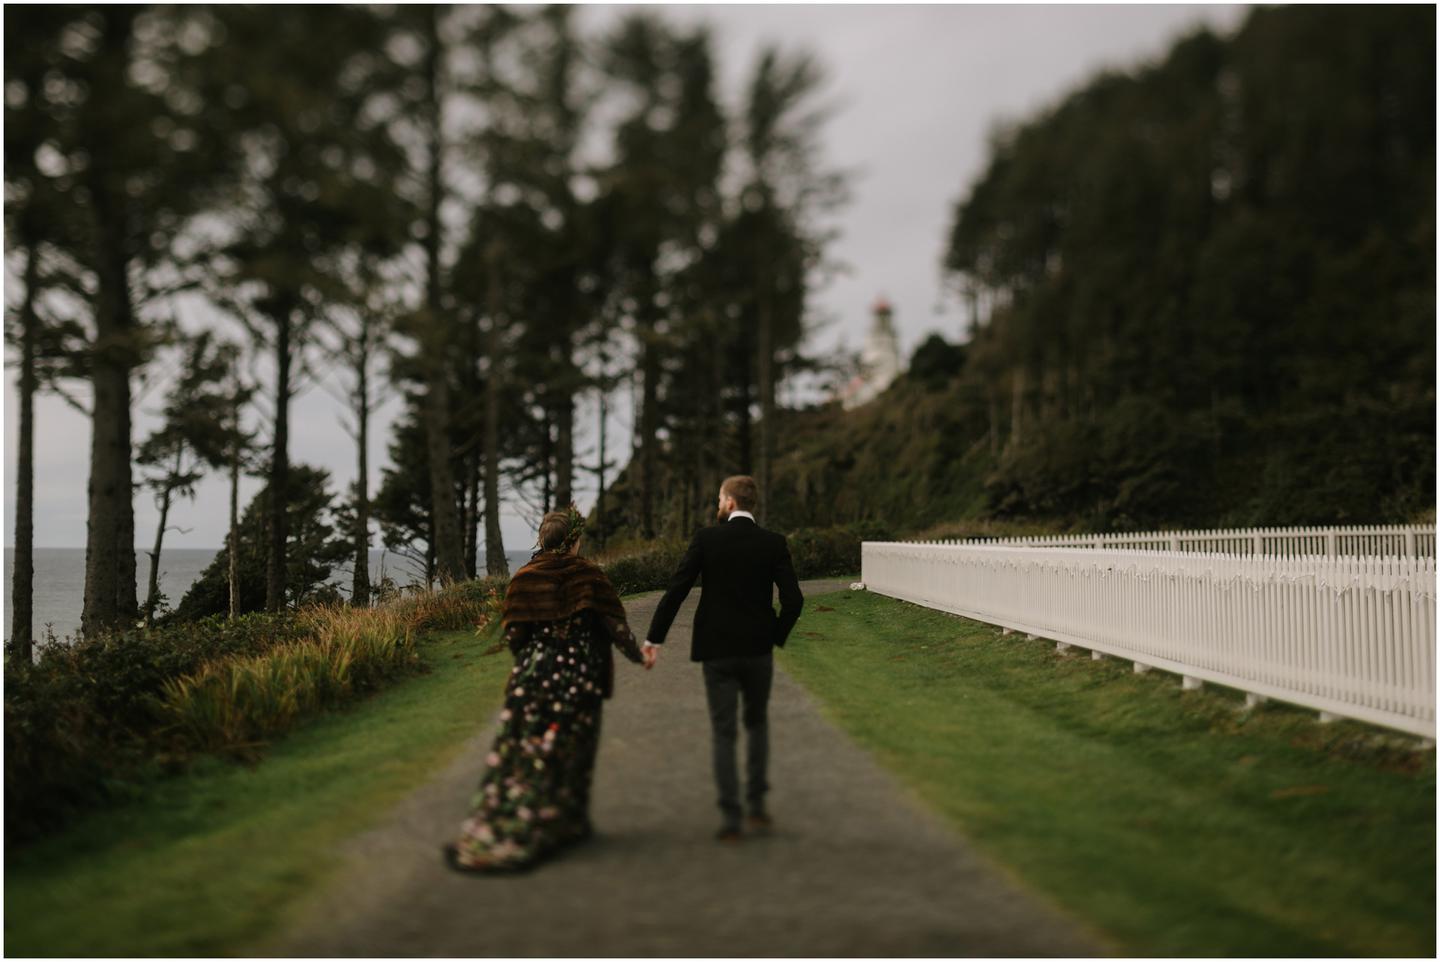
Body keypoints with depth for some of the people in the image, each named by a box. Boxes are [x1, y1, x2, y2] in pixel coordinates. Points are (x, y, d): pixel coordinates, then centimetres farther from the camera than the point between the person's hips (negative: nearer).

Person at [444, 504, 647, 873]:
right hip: (581, 678, -1)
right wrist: (638, 655, 10)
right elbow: (615, 624, -5)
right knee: (567, 754, 10)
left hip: (534, 676, 1)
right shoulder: (589, 575, -5)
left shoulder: (523, 579, -2)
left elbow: (513, 635, -1)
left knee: (518, 754, 4)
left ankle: (492, 837, 4)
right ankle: (562, 826, 19)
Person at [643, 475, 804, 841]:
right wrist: (776, 637, 8)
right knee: (757, 724, 21)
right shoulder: (774, 543, -3)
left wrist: (654, 638, -1)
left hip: (716, 650, -1)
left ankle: (730, 818, 3)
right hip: (758, 650, 1)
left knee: (723, 733, 5)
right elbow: (793, 600, -8)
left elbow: (676, 590, -9)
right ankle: (756, 805, 18)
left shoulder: (706, 538, -7)